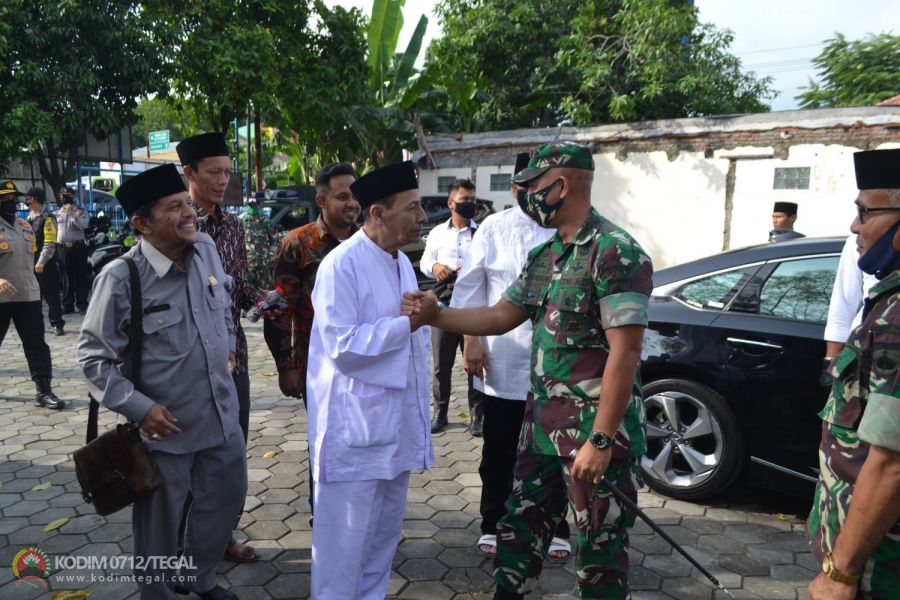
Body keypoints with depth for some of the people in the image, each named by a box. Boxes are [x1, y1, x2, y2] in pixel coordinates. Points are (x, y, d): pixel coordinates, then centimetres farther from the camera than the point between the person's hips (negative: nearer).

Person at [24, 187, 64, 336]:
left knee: (51, 294, -3)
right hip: (30, 262, 8)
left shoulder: (47, 218, -10)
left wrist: (42, 261, -24)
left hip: (45, 263, -8)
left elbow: (50, 243, -17)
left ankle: (57, 324, 3)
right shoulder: (29, 218, 16)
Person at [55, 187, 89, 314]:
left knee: (80, 276, -2)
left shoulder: (81, 211, 5)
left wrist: (72, 214, -21)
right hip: (62, 247, 3)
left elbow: (83, 225, -14)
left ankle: (82, 305, 2)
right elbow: (53, 230, 13)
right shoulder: (57, 213, 14)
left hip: (78, 247, -3)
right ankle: (67, 305, 14)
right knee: (66, 277, 8)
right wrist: (54, 246, 5)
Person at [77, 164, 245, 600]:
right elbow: (93, 357, -13)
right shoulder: (121, 278, -19)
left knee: (228, 495, 22)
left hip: (221, 412, 6)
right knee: (160, 525, 14)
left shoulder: (206, 249, -3)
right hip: (165, 425, -6)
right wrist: (139, 407, -19)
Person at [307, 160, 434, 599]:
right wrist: (408, 322, -20)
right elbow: (342, 348, -21)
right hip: (355, 429, -8)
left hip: (397, 424, 8)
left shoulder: (402, 263, 10)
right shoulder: (341, 265, -17)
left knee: (384, 532, 21)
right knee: (346, 540, 5)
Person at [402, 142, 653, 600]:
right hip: (541, 423, 8)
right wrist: (436, 316, 4)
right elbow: (501, 316, 15)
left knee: (601, 549, 9)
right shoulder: (543, 256, 10)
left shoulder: (616, 252, -17)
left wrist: (601, 440, -22)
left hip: (595, 429, -8)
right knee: (520, 527, 19)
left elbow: (624, 352, -21)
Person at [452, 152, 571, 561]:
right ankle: (492, 525, 34)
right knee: (498, 452, 14)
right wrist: (471, 341, -4)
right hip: (501, 362, 0)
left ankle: (556, 529, 35)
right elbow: (470, 286, 2)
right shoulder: (494, 228, -2)